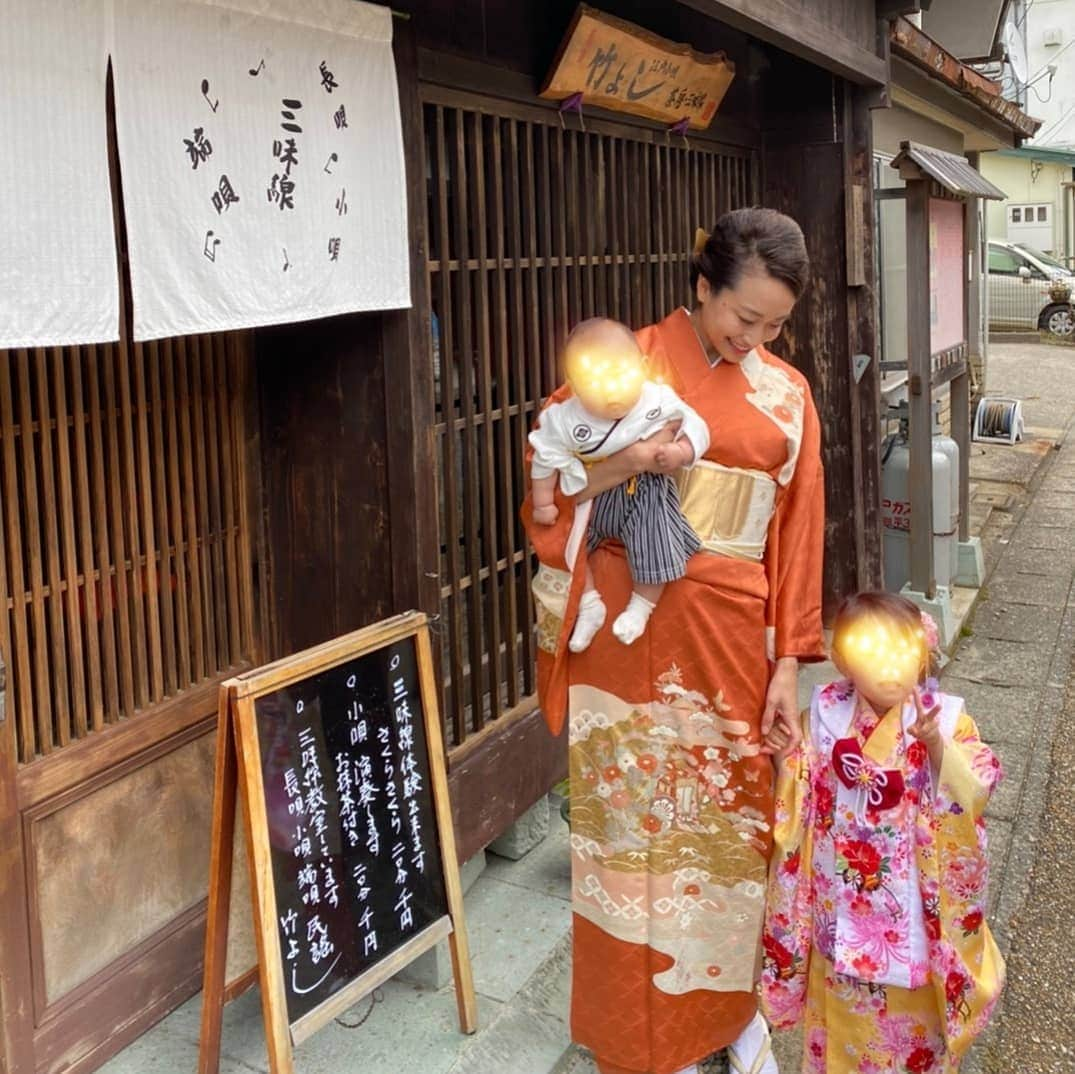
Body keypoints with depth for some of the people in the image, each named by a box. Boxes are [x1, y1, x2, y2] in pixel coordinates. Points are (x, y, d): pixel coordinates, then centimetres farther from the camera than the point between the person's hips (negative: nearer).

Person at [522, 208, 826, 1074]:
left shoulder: (786, 393, 6)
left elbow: (798, 531, 6)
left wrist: (789, 658, 2)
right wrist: (618, 465, -25)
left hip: (731, 634, 3)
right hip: (630, 630, -2)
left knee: (731, 811, 12)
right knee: (639, 814, 7)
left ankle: (732, 1003, 34)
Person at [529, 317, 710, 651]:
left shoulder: (661, 403, -19)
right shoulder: (565, 420, -19)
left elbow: (696, 430, -7)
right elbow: (547, 459, -5)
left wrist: (680, 452, -26)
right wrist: (543, 504, -1)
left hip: (647, 495, -1)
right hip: (590, 497, 2)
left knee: (655, 546, -12)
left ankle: (640, 607, 17)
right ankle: (589, 605, 23)